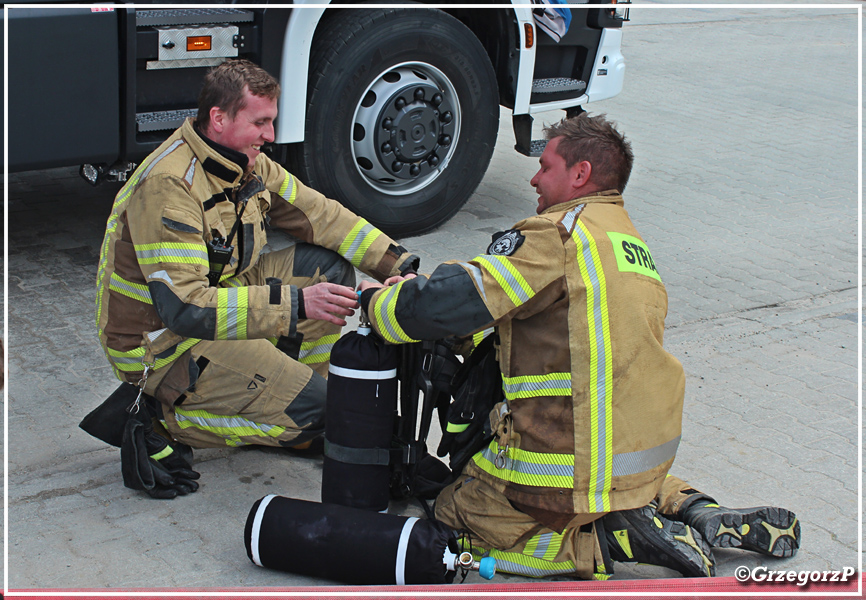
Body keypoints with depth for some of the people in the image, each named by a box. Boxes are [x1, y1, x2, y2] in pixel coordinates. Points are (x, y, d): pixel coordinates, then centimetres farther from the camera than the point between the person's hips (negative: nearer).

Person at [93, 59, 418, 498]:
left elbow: (321, 215, 7)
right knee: (311, 407, -19)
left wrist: (398, 265, -4)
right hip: (160, 344, -9)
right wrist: (295, 304, -38)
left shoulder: (246, 163, 0)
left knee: (328, 265, 2)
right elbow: (183, 306, -34)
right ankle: (161, 422, -6)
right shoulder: (168, 186, -27)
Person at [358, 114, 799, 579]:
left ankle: (615, 540, -3)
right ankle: (691, 511, 14)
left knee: (451, 517, 11)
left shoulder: (559, 233, -13)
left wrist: (374, 299, 1)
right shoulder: (632, 244, 15)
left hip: (576, 464, -8)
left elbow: (448, 304, -19)